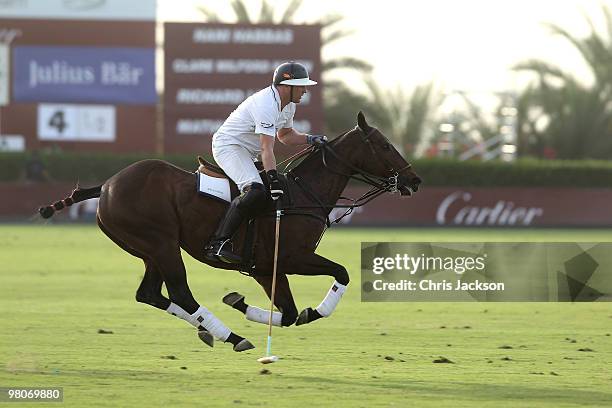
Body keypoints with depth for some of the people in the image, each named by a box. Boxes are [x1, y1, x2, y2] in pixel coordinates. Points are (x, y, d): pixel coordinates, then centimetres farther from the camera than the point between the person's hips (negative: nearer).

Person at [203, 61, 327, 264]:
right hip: (228, 146, -11)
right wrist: (273, 179, -40)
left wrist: (309, 139, 7)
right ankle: (217, 243, -35)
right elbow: (267, 148, -32)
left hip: (247, 152, 11)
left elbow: (284, 134, 24)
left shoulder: (288, 105, 7)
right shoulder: (266, 104, -25)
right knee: (255, 191, -30)